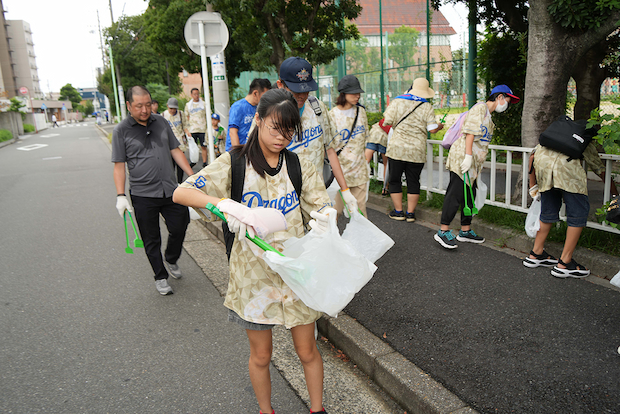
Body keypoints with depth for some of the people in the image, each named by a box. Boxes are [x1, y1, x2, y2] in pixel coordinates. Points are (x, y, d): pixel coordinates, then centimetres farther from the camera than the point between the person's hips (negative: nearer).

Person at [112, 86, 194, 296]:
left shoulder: (161, 122, 8)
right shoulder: (121, 130, -2)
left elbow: (175, 151, 13)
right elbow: (119, 165, -2)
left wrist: (192, 176, 6)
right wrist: (121, 196, -10)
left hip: (170, 190, 3)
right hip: (143, 195, -3)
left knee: (179, 227, 5)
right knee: (151, 240, 7)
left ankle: (172, 260, 35)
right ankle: (160, 277, 24)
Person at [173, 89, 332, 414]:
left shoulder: (299, 166, -1)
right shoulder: (235, 162, -8)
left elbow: (324, 208, 2)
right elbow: (180, 193, -14)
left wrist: (325, 219, -24)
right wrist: (223, 203, -32)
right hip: (253, 272, -1)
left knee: (307, 351, 15)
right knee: (261, 356, 16)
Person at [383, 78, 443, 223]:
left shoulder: (397, 102, -2)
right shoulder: (427, 107, -2)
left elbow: (387, 122, -3)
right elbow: (432, 129, -4)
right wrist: (439, 126, 19)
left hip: (397, 148, -1)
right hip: (417, 151, 1)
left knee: (394, 180, 10)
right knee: (413, 181, 10)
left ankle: (398, 211, 13)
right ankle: (410, 213, 13)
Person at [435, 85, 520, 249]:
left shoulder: (487, 114, 25)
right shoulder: (480, 107, -5)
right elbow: (470, 132, -16)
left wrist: (476, 166, 24)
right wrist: (468, 156, -24)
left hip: (472, 162, 10)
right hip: (463, 157, -10)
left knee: (469, 195, 13)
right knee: (455, 195, -11)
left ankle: (465, 231, 22)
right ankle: (443, 232, -7)